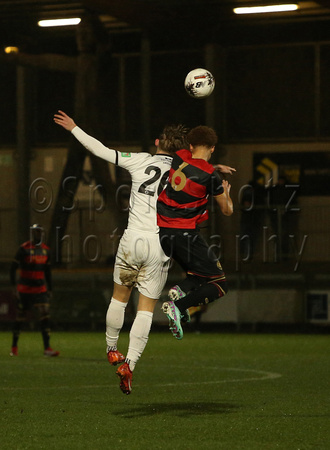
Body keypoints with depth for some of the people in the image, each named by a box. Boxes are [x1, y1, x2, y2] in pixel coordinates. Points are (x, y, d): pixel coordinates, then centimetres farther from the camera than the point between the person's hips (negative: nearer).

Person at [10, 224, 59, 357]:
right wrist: (14, 286, -16)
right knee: (20, 318, 4)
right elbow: (13, 268, -9)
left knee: (45, 317, -8)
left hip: (40, 289, 4)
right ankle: (14, 347, 19)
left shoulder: (45, 250, 7)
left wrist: (49, 289, 17)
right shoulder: (24, 249, -10)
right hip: (24, 290, -4)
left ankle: (47, 348, -10)